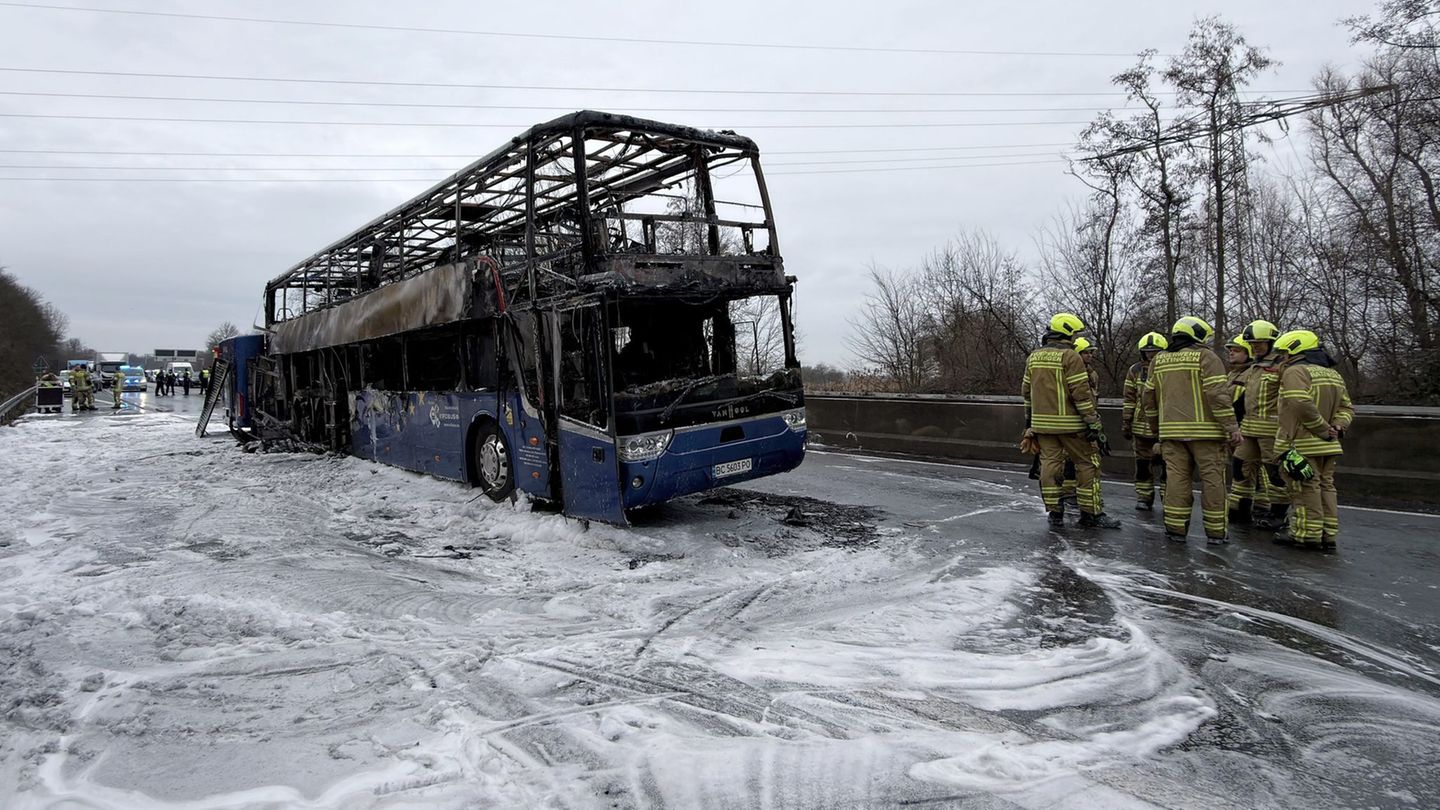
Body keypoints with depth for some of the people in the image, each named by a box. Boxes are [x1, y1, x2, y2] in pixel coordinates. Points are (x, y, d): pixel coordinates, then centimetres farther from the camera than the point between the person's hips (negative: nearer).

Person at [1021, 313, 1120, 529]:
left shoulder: (1034, 357, 11)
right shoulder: (1070, 357, -10)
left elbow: (1026, 391, 15)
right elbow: (1081, 394, -14)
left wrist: (1029, 420, 23)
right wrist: (1095, 426, -11)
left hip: (1042, 422, 6)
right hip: (1068, 423, -6)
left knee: (1050, 463, 8)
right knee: (1086, 465, 3)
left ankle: (1054, 513, 9)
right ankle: (1091, 514, 7)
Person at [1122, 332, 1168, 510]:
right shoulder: (1135, 371, 5)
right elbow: (1129, 399, 6)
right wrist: (1125, 423, 2)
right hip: (1141, 425, 2)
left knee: (1166, 464, 0)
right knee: (1143, 463, 7)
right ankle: (1144, 498, 15)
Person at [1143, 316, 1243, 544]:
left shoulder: (1159, 360, 11)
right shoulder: (1205, 357, -5)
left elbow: (1149, 397, 16)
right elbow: (1218, 394, -13)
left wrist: (1159, 420, 29)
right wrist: (1232, 426, -10)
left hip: (1172, 429, 4)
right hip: (1204, 430, -4)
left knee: (1176, 476, 5)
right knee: (1212, 478, 3)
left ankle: (1176, 528, 5)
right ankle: (1215, 531, 6)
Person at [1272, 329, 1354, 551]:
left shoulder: (1296, 371, -10)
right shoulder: (1334, 375, 20)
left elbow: (1302, 406, -23)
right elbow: (1347, 408, 19)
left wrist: (1324, 430, -14)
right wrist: (1337, 428, 4)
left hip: (1304, 444, -9)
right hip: (1328, 446, 9)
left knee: (1306, 487, -4)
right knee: (1326, 485, 14)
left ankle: (1307, 534, 0)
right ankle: (1329, 535, 18)